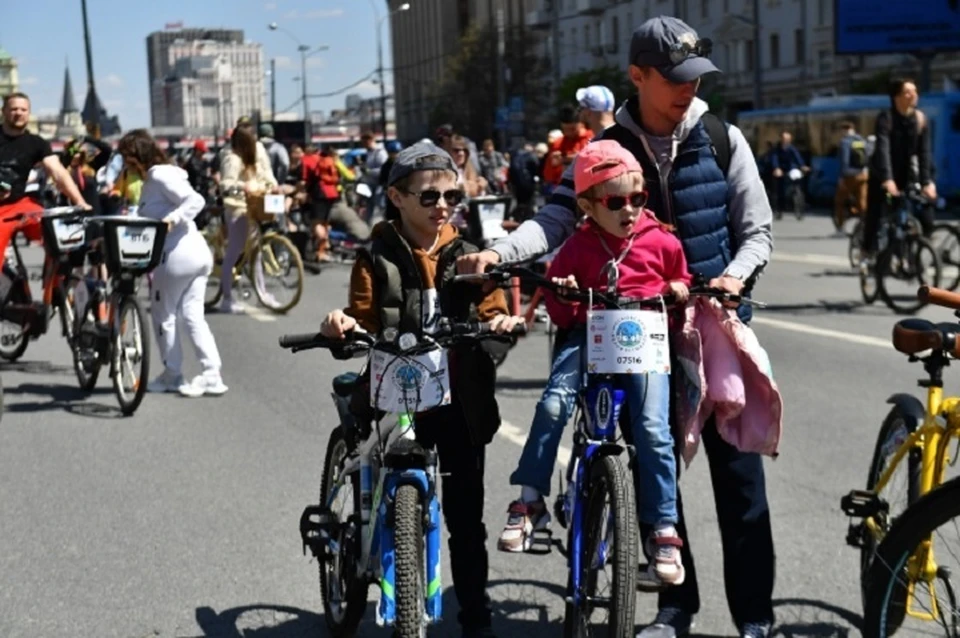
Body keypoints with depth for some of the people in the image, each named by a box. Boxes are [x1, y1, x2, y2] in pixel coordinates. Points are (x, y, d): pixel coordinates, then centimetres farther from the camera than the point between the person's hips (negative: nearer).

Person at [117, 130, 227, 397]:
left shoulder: (159, 176, -11)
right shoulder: (150, 180, 18)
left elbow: (196, 200, -22)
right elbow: (146, 220, 21)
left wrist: (173, 218, -34)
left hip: (178, 255, -9)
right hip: (198, 253, 9)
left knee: (163, 315, 6)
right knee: (192, 316, 9)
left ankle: (173, 375, 16)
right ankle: (212, 375, 4)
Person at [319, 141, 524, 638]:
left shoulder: (466, 254, 7)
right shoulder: (377, 258, -1)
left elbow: (491, 313, 3)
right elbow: (365, 326, -4)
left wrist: (501, 323, -19)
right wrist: (345, 327, -26)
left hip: (461, 402, 2)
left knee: (465, 516, 9)